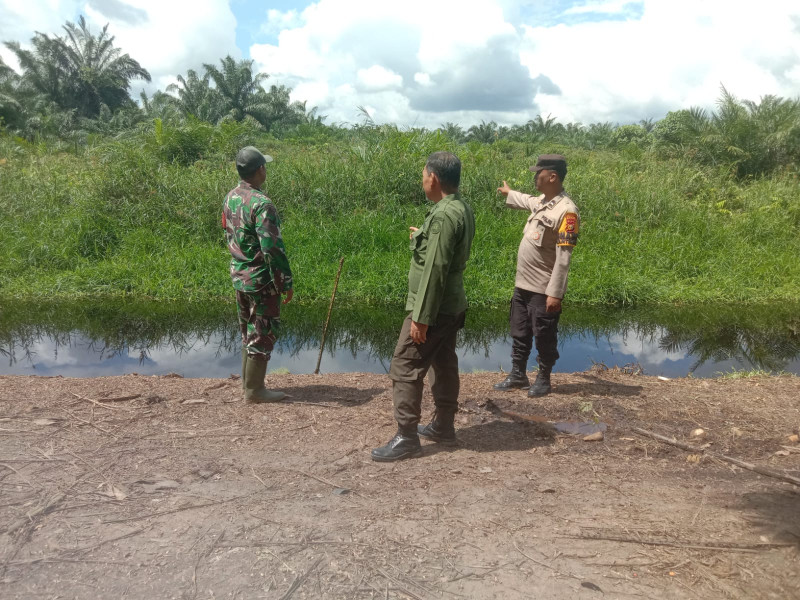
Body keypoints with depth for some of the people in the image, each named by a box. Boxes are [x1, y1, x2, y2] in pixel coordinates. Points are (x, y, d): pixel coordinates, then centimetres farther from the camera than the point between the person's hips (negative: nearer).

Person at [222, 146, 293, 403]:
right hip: (261, 280, -9)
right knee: (263, 333, 3)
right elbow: (272, 248, -24)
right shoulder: (261, 204, -22)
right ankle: (254, 390, 12)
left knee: (248, 331, 20)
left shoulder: (230, 197, 6)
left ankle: (247, 380, 31)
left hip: (238, 276, 9)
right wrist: (287, 283, -17)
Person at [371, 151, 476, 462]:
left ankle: (406, 438, 3)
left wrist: (421, 316, -23)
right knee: (443, 364, 18)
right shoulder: (461, 208, 8)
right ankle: (443, 425, 31)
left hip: (433, 308, -10)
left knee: (404, 368, -3)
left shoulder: (443, 215, -23)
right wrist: (424, 239, 30)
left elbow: (435, 270, -25)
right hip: (452, 305, 10)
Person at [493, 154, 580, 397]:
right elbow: (527, 201, 36)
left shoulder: (566, 211, -20)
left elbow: (563, 257, -22)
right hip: (523, 285, 9)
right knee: (519, 334, 17)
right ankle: (518, 376, 30)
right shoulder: (542, 201, 8)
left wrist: (555, 293, -24)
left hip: (544, 290, -9)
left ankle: (543, 380, 23)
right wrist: (509, 193, 54)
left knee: (544, 338, 6)